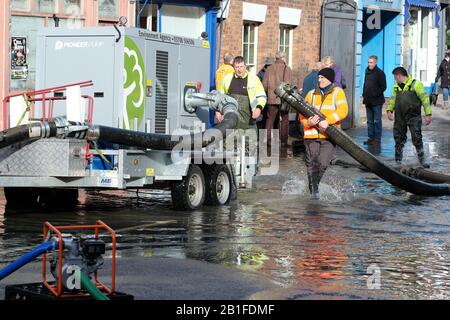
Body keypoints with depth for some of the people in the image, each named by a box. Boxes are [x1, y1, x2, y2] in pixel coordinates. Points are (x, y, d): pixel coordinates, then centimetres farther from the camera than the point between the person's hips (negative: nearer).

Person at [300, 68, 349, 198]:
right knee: (311, 165, -1)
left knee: (323, 164, -11)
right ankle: (313, 191, 10)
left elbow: (343, 111, -9)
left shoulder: (337, 92, 6)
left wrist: (328, 121, -23)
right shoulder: (311, 94, 14)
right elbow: (302, 114, 11)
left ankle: (315, 185, 13)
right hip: (312, 135, 3)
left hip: (329, 135, -3)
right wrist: (309, 122, -12)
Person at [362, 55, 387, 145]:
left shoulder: (380, 73, -9)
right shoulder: (367, 72, 13)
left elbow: (383, 87, -12)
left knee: (377, 121, -3)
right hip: (368, 101, 7)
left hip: (376, 101, -7)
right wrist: (364, 95, 12)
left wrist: (375, 94, -16)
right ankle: (371, 138, 18)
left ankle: (377, 139, 0)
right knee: (370, 121, 12)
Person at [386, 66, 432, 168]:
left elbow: (425, 99, -9)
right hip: (400, 117, 5)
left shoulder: (416, 84, -9)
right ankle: (398, 161, 20)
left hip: (413, 117, -5)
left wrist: (428, 114, -14)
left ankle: (422, 160, 0)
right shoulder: (396, 86, 11)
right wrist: (389, 110, 6)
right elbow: (393, 99, 22)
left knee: (417, 138, -7)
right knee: (399, 139, 9)